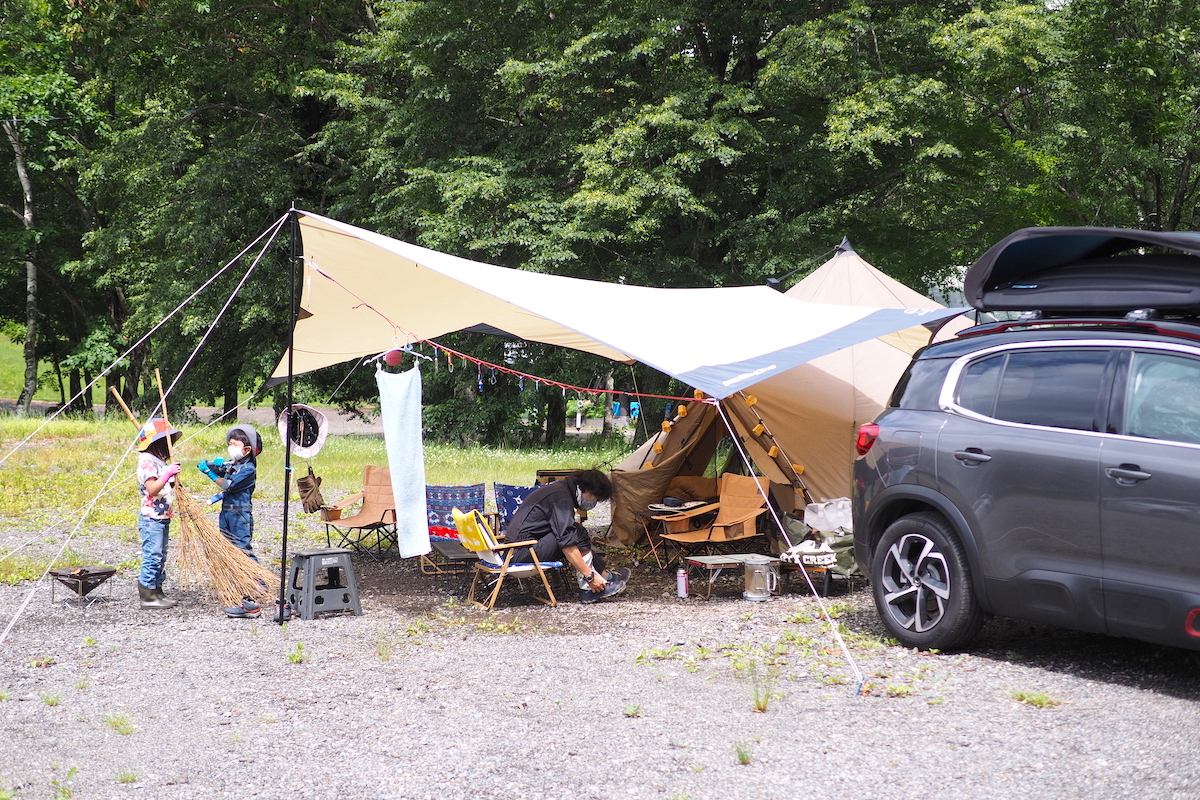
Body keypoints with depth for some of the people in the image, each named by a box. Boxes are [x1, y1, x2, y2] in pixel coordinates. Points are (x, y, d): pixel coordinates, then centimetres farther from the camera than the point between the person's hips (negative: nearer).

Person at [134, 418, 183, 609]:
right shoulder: (147, 462, -14)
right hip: (151, 518, -10)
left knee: (160, 557, 12)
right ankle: (147, 596, -5)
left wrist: (174, 481, 11)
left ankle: (156, 593, 18)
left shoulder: (161, 462, 17)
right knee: (152, 556, -9)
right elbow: (152, 488, -26)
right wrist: (168, 474, -31)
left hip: (163, 518, 10)